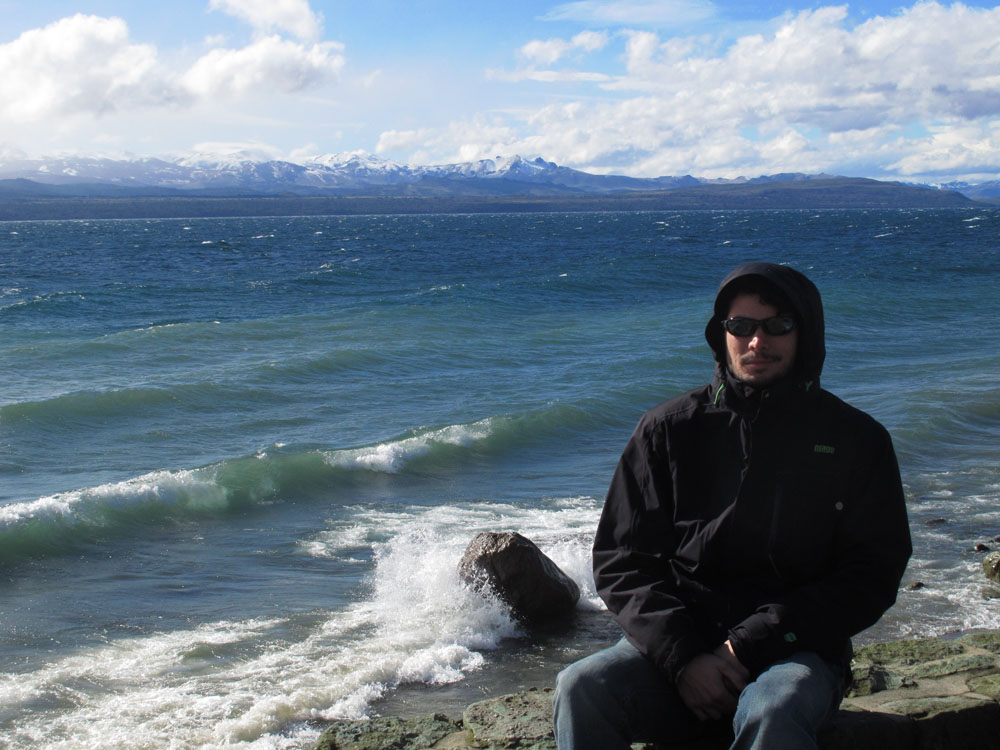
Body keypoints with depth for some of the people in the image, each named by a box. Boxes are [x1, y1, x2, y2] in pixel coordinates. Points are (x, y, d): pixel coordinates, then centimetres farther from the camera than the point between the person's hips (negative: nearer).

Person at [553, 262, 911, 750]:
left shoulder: (855, 440, 6)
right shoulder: (668, 429, 8)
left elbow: (871, 577, 1)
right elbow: (621, 560, 5)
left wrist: (749, 648, -10)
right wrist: (681, 655, -12)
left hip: (792, 651, -1)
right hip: (676, 641, 2)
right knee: (582, 687, -28)